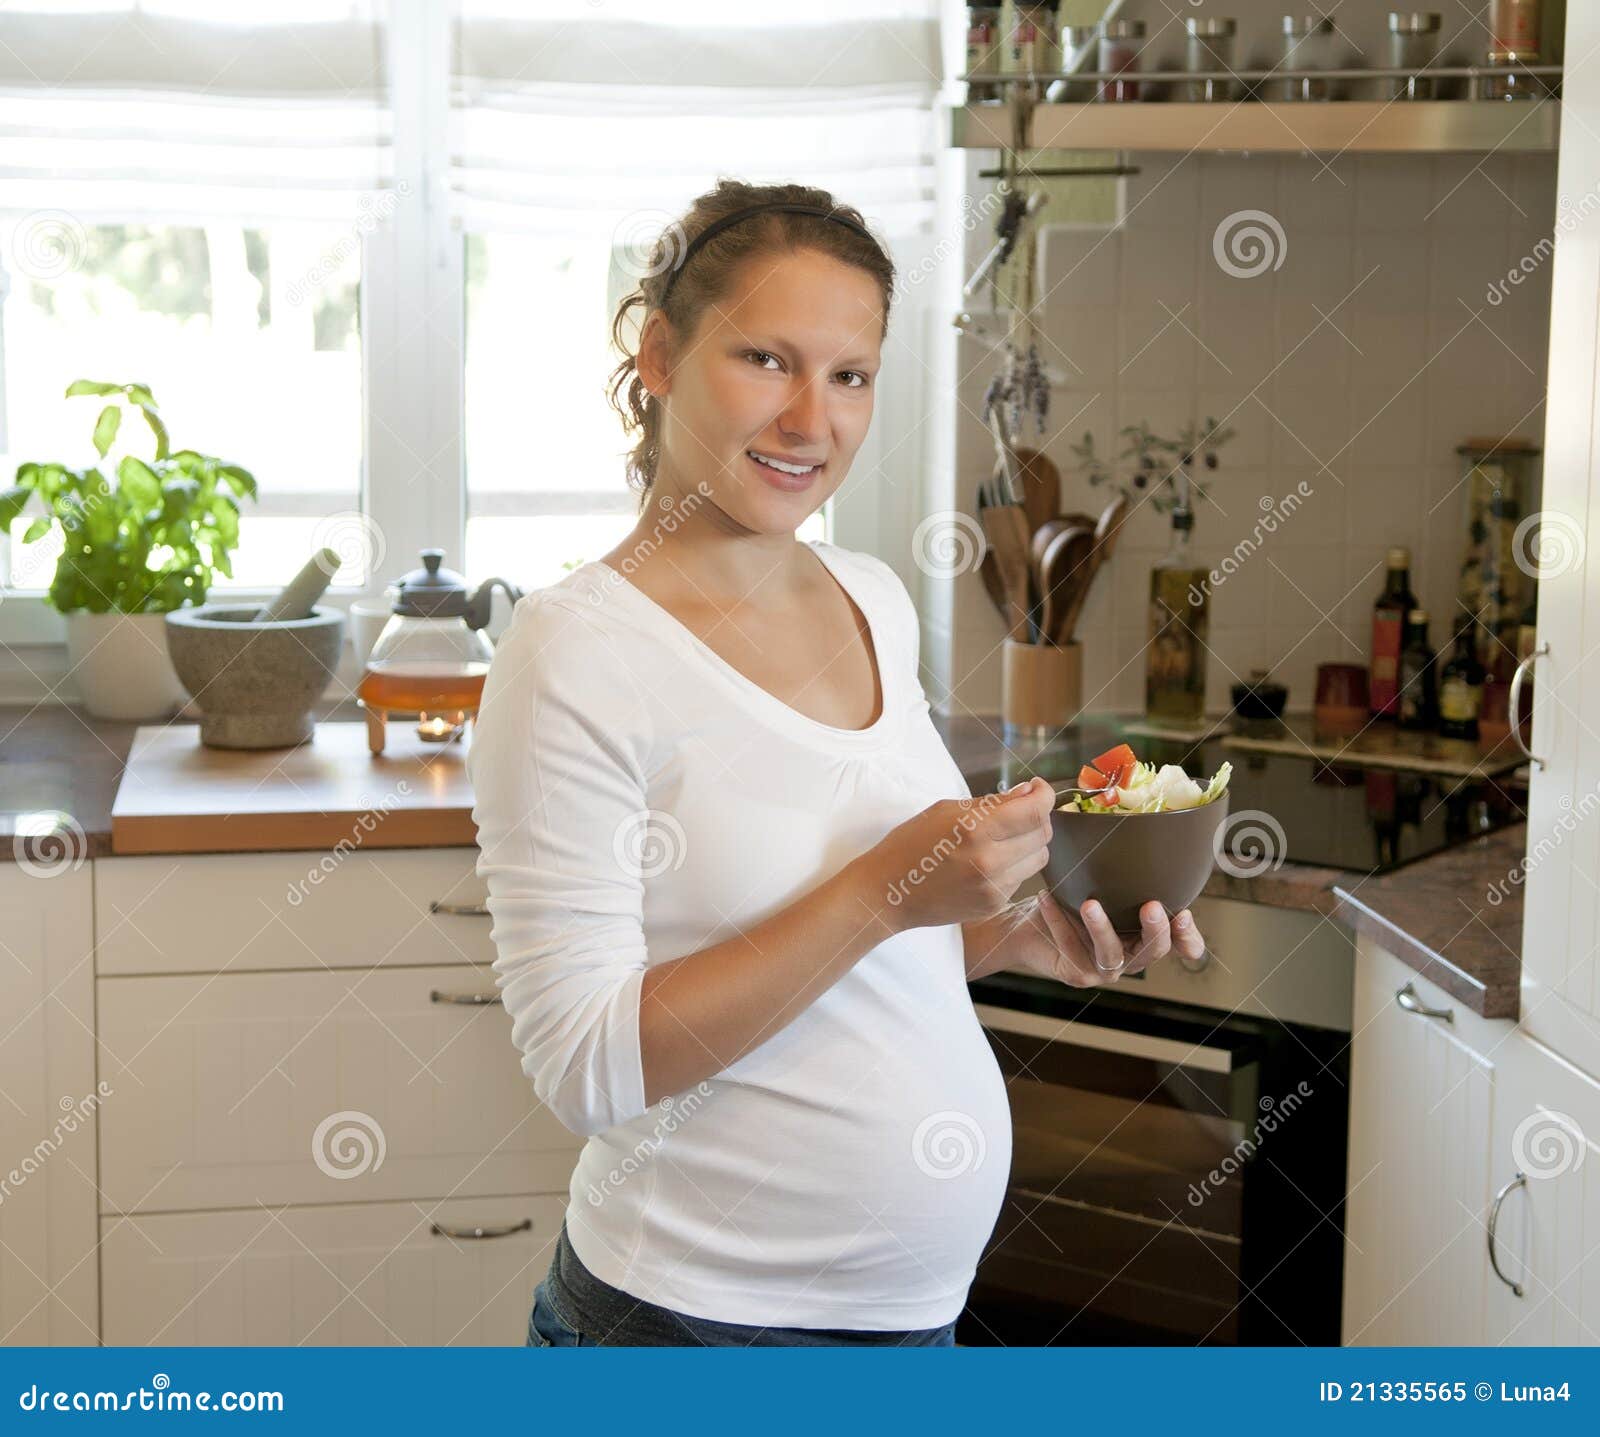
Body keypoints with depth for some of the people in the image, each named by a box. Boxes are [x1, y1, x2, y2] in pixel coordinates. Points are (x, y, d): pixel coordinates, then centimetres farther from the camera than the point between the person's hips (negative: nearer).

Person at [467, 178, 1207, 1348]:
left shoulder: (876, 602, 3)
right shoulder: (579, 651, -17)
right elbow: (592, 1067, -20)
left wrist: (1019, 934, -2)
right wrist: (884, 893, -25)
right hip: (700, 1317, -6)